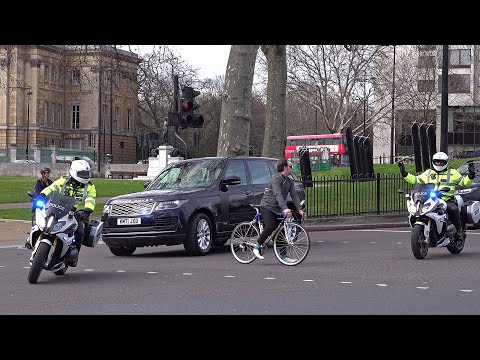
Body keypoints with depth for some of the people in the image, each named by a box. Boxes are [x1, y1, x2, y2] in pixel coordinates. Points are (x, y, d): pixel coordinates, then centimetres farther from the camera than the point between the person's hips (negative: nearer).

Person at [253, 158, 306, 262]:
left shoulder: (289, 181, 8)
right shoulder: (276, 179, -18)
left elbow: (294, 196, 4)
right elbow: (278, 195, -31)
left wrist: (300, 210, -10)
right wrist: (285, 209, -43)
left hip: (277, 210, 8)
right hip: (267, 207, -8)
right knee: (270, 227, -26)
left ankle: (284, 256, 5)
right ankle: (256, 247, -11)